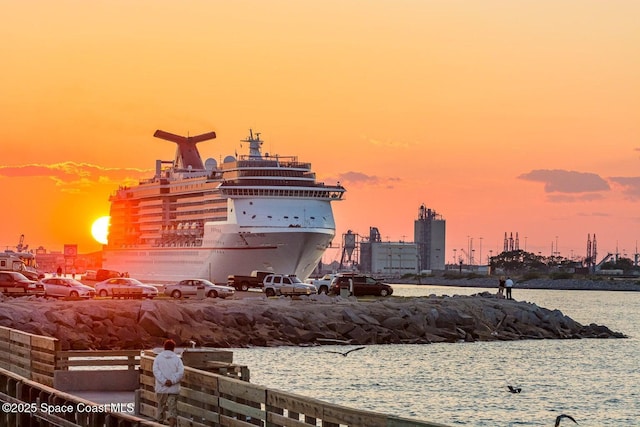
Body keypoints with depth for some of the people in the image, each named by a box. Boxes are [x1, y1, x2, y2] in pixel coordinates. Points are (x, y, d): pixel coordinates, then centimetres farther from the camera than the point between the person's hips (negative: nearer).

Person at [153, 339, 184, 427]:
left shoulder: (158, 358, 3)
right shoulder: (177, 359, 2)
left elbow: (156, 371, -10)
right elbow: (181, 372, -10)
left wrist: (164, 381, -16)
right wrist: (172, 381, -14)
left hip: (161, 388, 1)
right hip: (173, 389, -1)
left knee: (161, 407, 15)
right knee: (172, 410, -3)